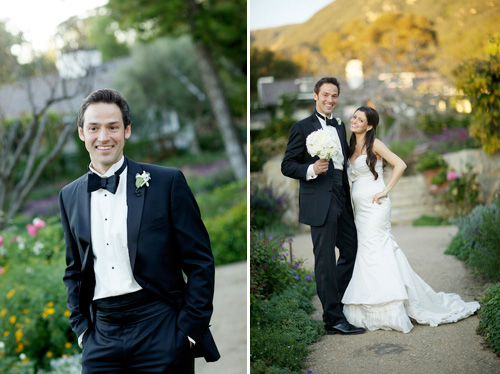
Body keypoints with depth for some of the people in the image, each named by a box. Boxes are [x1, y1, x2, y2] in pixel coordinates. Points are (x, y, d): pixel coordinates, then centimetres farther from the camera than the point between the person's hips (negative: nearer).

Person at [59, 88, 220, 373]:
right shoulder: (70, 196, 10)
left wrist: (189, 330, -8)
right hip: (101, 336, 3)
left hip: (160, 330, -3)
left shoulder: (167, 182, -3)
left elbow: (200, 262, -3)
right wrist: (81, 328, 8)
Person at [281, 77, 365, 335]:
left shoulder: (340, 126, 16)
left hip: (342, 201, 7)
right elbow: (287, 166, -7)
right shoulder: (302, 127, -4)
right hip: (320, 203, -7)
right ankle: (333, 319, 6)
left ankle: (331, 301, 30)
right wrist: (311, 169, -25)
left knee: (352, 250, 14)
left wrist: (350, 197, 16)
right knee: (325, 260, -2)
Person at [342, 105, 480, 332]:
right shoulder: (352, 147, 16)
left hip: (374, 207, -7)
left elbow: (400, 164, -13)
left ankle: (388, 314, -2)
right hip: (359, 208, 8)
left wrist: (385, 191, -13)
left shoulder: (373, 144, -6)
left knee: (372, 252, -9)